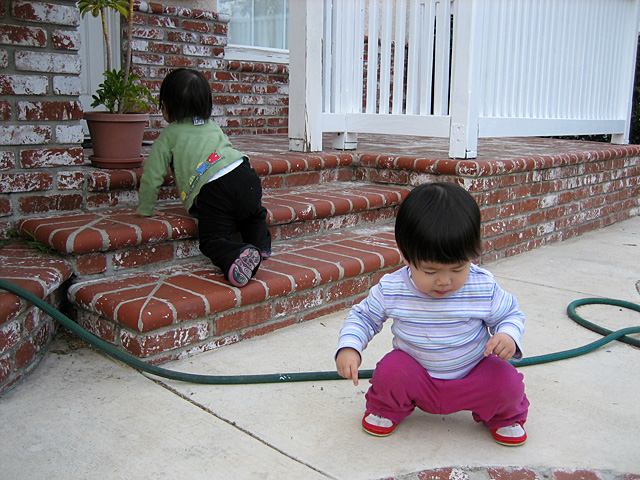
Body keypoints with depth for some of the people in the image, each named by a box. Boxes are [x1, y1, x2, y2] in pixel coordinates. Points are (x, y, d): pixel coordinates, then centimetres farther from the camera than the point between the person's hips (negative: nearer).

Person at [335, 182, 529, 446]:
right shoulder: (391, 290, -17)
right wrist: (349, 347, -19)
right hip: (416, 377, 0)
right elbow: (363, 315, -1)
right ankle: (386, 410, 8)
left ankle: (504, 416, 15)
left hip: (472, 377, 0)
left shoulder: (483, 287, -18)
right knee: (391, 369, -29)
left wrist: (508, 335, -24)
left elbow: (510, 314, -1)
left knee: (508, 383, -24)